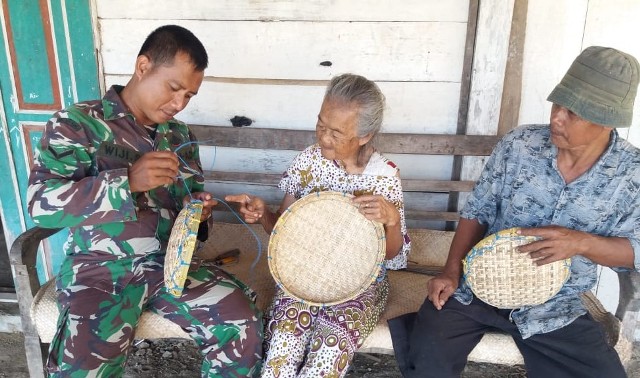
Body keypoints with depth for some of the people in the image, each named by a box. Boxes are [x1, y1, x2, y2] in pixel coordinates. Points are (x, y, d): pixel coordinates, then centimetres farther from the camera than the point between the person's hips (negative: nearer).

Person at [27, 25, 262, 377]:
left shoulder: (179, 136, 12)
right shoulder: (77, 122, -4)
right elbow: (42, 202, -14)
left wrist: (196, 211, -3)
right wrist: (128, 180, -26)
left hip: (169, 262, 4)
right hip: (99, 268, -3)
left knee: (243, 325, -15)